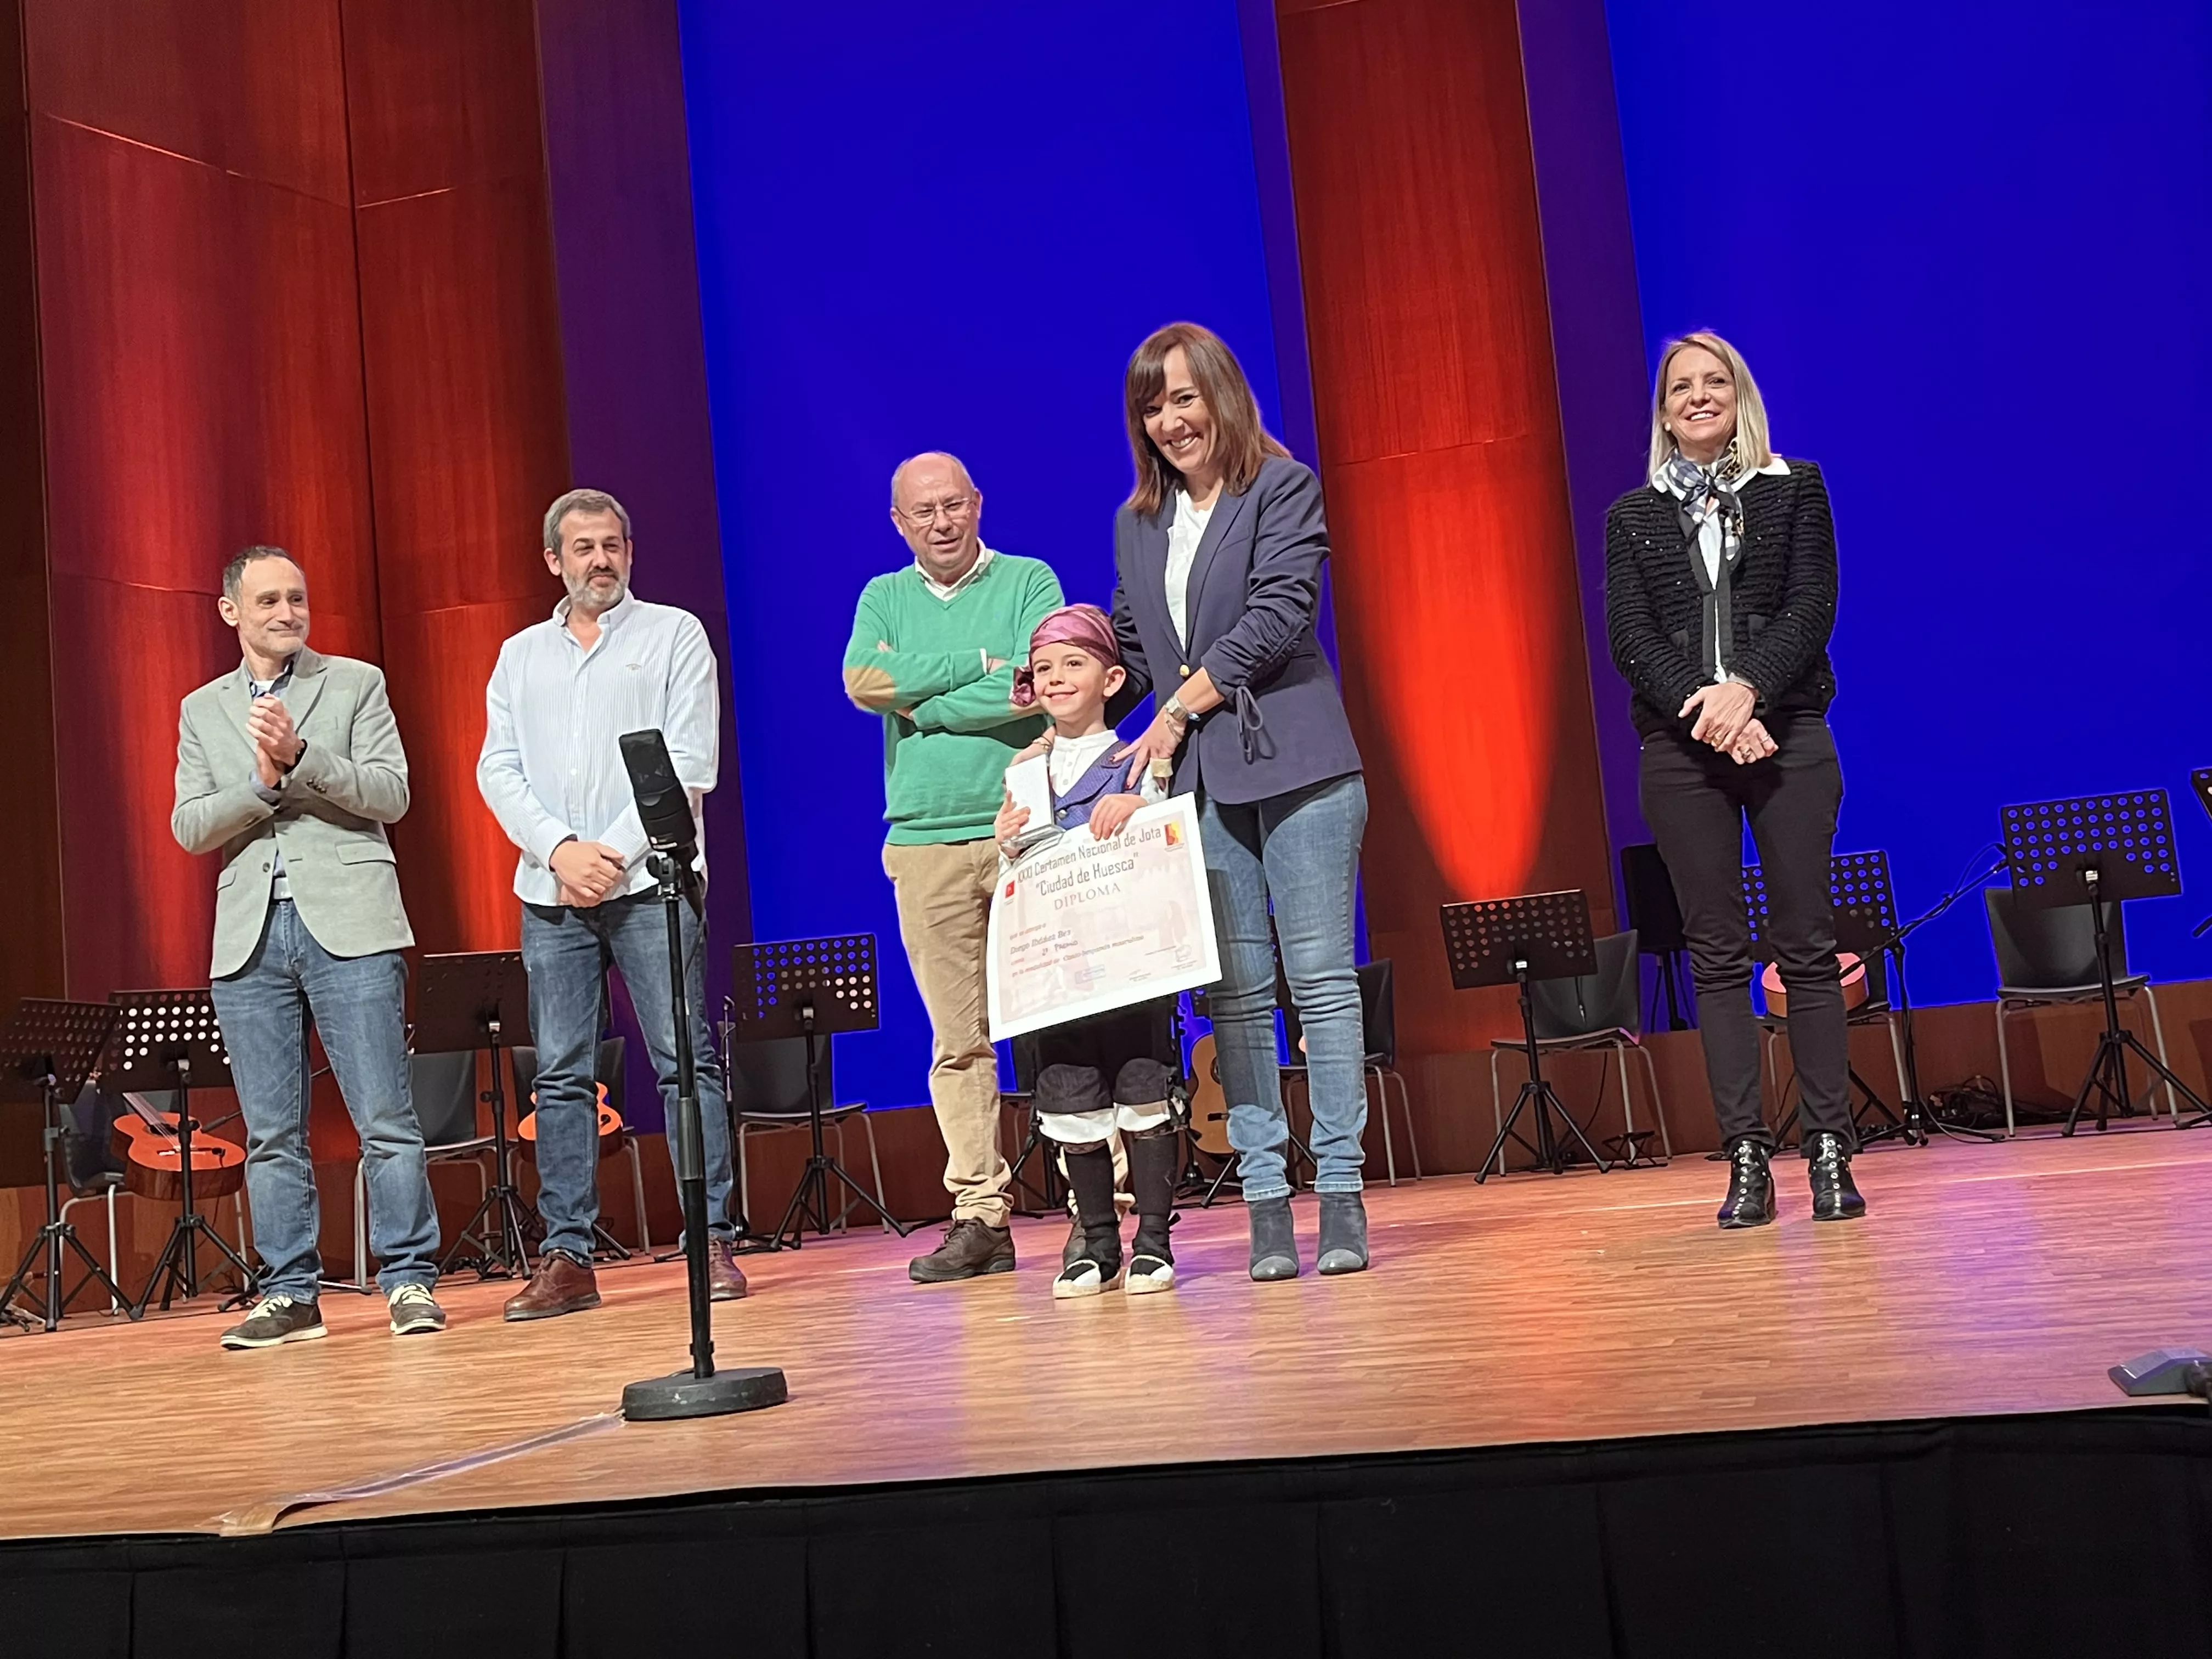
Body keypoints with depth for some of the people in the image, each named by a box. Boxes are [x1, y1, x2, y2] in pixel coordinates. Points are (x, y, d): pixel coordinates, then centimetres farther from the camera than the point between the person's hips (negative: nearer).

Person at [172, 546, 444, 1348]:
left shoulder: (357, 683, 9)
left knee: (386, 1120, -5)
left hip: (347, 923, -3)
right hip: (249, 936, 3)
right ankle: (289, 1295, 12)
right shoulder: (201, 710, 16)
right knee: (271, 1132, 5)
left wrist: (302, 755, -14)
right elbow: (189, 828, 7)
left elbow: (391, 795, -2)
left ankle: (409, 1282, 1)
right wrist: (262, 781, -9)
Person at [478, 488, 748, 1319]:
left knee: (685, 1058, -5)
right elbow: (498, 769, 9)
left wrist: (616, 851, -10)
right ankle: (567, 1258, 6)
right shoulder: (519, 655, 18)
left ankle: (713, 1242, -2)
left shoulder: (674, 634, 7)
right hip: (550, 889, 3)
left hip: (649, 878, -3)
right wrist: (561, 850, -8)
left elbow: (690, 759, -3)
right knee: (561, 1076, 2)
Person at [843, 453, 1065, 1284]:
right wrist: (980, 665, -5)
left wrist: (921, 702, -5)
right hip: (925, 841, 3)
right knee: (958, 1039, 3)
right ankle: (980, 1216, 7)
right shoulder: (884, 598, 16)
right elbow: (863, 684, -3)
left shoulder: (1029, 582, 6)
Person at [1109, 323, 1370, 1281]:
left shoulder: (1284, 488, 3)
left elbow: (1278, 616, -9)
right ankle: (1264, 1196, 5)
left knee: (1320, 976, -4)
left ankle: (1340, 1189, 1)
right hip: (1196, 779, 4)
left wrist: (1180, 709, -11)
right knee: (1235, 993, 2)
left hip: (1295, 762, -4)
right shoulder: (1136, 524, 18)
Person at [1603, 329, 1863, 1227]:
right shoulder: (1632, 516, 12)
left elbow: (1812, 607, -1)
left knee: (1806, 944, -2)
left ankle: (1830, 1151, 3)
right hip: (1681, 749, 1)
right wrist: (1707, 709, -14)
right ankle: (1747, 1158, 3)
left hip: (1786, 734, -1)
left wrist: (1746, 689, -17)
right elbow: (1630, 638, 1)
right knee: (1716, 953, 0)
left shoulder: (1795, 489, 10)